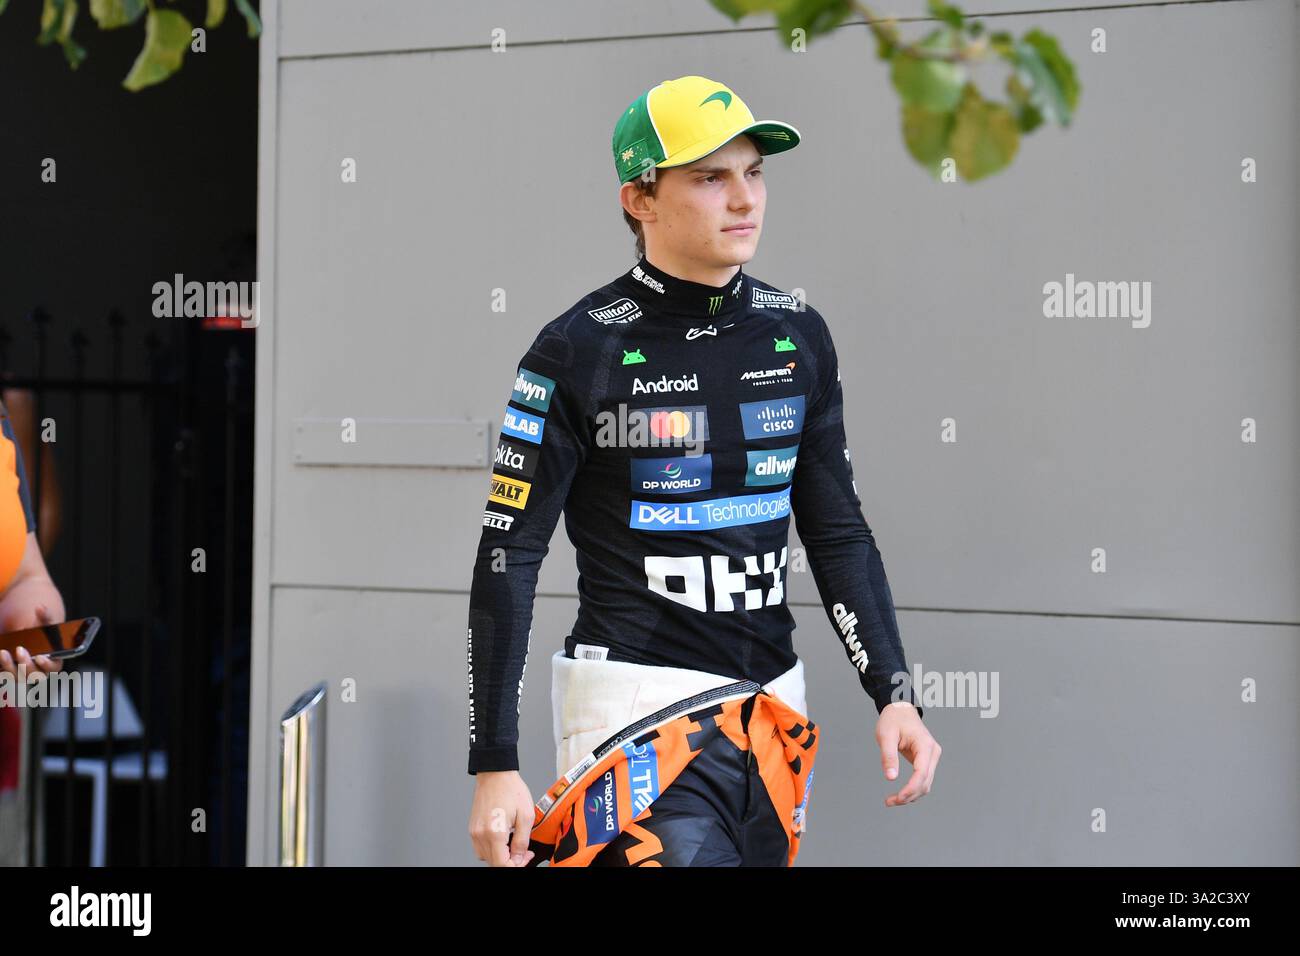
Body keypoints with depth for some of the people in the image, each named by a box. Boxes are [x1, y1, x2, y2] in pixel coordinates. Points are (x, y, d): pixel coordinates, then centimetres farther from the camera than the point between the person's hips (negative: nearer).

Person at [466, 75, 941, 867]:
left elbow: (838, 532, 14)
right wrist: (496, 768, -10)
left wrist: (893, 693, 4)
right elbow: (509, 557, -6)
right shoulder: (581, 350, -8)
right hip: (637, 702, -5)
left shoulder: (797, 335, 8)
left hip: (772, 707, 5)